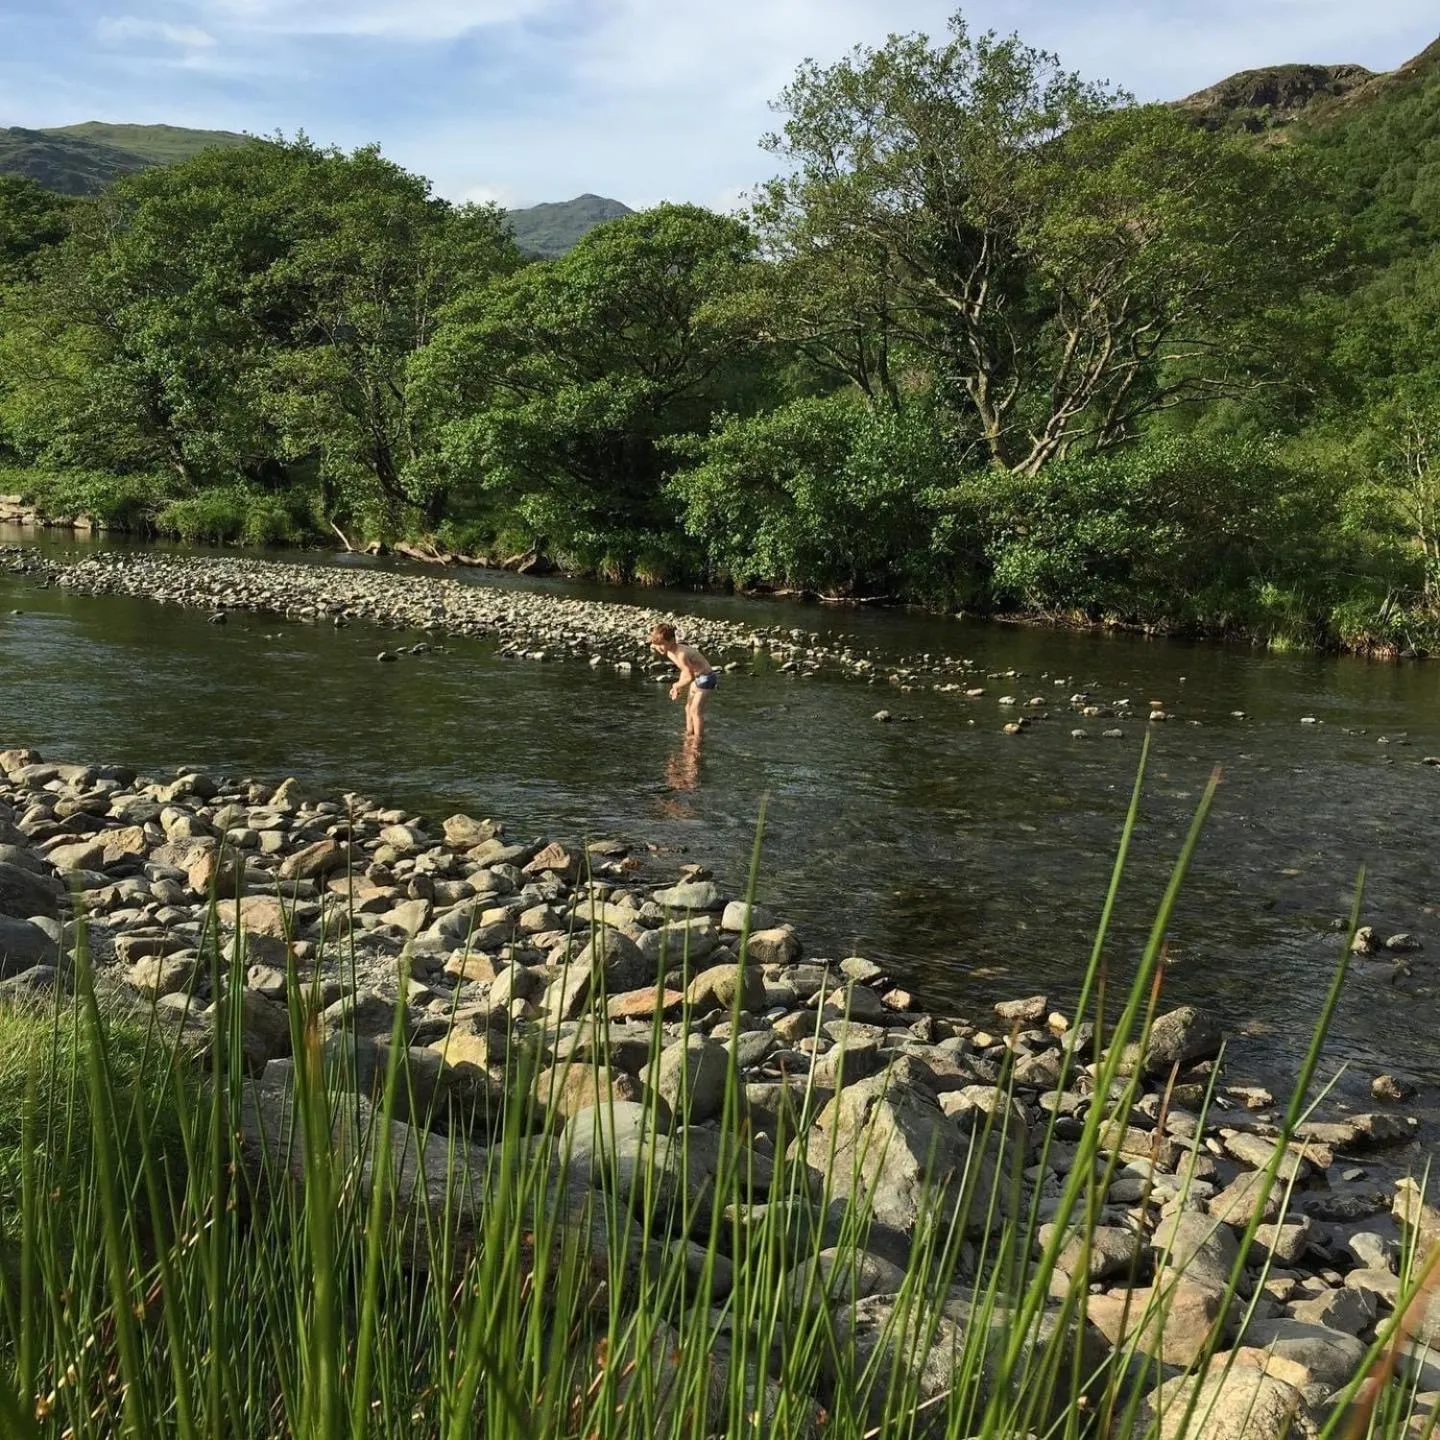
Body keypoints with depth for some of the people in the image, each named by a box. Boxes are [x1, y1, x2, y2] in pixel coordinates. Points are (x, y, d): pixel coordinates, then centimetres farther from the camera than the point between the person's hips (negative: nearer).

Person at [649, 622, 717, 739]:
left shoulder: (681, 655, -31)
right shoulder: (670, 652, -5)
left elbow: (690, 677, -29)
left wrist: (677, 685, -16)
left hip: (707, 678, -9)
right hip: (697, 678, 9)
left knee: (695, 710, -10)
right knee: (688, 708, 16)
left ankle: (698, 739, -3)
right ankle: (689, 734, 28)